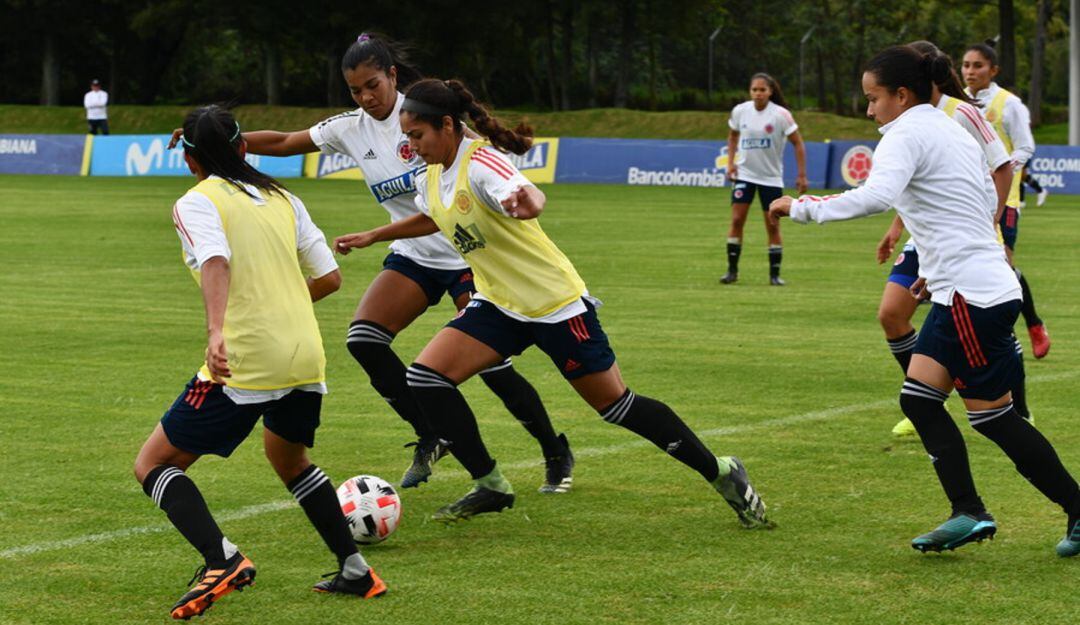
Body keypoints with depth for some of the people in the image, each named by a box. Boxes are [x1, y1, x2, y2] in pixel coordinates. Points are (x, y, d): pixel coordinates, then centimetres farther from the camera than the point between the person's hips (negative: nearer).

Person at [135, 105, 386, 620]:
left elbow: (216, 262, -21)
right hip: (307, 359, 7)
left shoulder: (197, 203, -1)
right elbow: (329, 277, 15)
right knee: (290, 461, 32)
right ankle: (355, 572, 27)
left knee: (154, 465, 3)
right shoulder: (283, 199, 17)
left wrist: (216, 331, -35)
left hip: (244, 362, -6)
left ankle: (222, 560, -19)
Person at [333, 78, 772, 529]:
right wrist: (371, 237, 33)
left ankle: (722, 474, 15)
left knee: (616, 405, -1)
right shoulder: (432, 176, 4)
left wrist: (527, 203, -67)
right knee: (425, 378, -10)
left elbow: (528, 195, -44)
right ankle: (490, 487, 1)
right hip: (498, 305, 8)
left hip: (555, 303, -8)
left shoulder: (480, 162, -22)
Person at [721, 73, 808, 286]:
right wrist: (731, 162, 2)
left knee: (773, 226, 0)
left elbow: (797, 143, -7)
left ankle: (775, 274, 10)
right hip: (744, 174, 2)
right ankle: (732, 270, -2)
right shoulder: (740, 111, -4)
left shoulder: (781, 115, -13)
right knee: (737, 220, -9)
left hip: (771, 178, -2)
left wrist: (801, 175, -11)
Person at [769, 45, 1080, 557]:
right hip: (960, 293, 10)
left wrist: (801, 208, -25)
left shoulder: (907, 135, -12)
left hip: (974, 296, -10)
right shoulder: (952, 131, 17)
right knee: (919, 399, 7)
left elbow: (877, 196, -31)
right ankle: (968, 513, 4)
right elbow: (986, 204, 24)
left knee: (993, 416, -2)